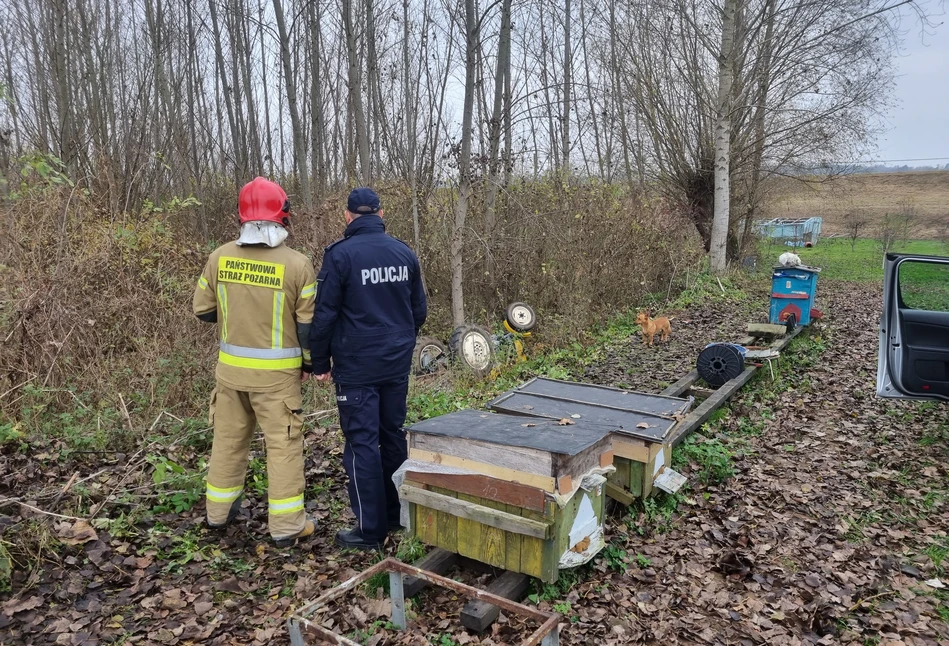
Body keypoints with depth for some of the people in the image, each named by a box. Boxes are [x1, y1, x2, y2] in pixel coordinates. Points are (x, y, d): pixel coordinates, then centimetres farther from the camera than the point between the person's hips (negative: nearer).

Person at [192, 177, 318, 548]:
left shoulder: (220, 257, -3)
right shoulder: (297, 264, -13)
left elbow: (203, 310, 6)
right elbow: (309, 324, -10)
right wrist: (309, 364, 4)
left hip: (230, 367, 4)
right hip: (276, 373, -4)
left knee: (228, 438, 19)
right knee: (283, 445, 4)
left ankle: (219, 512, 34)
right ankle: (286, 527, 9)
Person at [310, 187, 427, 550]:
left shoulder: (340, 254, -10)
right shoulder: (405, 253, 6)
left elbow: (325, 314, -10)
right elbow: (419, 310, 11)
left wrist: (320, 363, 0)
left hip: (357, 367, -5)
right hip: (397, 364, 5)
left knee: (362, 442, 0)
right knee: (394, 436, 15)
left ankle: (371, 530, 5)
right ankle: (397, 514, 25)